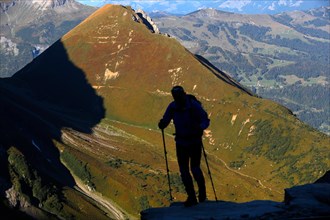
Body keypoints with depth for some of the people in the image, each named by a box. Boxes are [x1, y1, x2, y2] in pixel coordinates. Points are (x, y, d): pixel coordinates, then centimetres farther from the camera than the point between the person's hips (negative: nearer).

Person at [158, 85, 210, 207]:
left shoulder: (194, 106, -19)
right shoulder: (172, 106, -8)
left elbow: (206, 121, -15)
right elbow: (166, 120, -2)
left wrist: (200, 127, -37)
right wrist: (162, 124, -26)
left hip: (195, 142, -4)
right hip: (181, 142, 4)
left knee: (195, 169, -7)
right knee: (184, 170, 0)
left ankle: (202, 191, 23)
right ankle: (191, 197, 12)